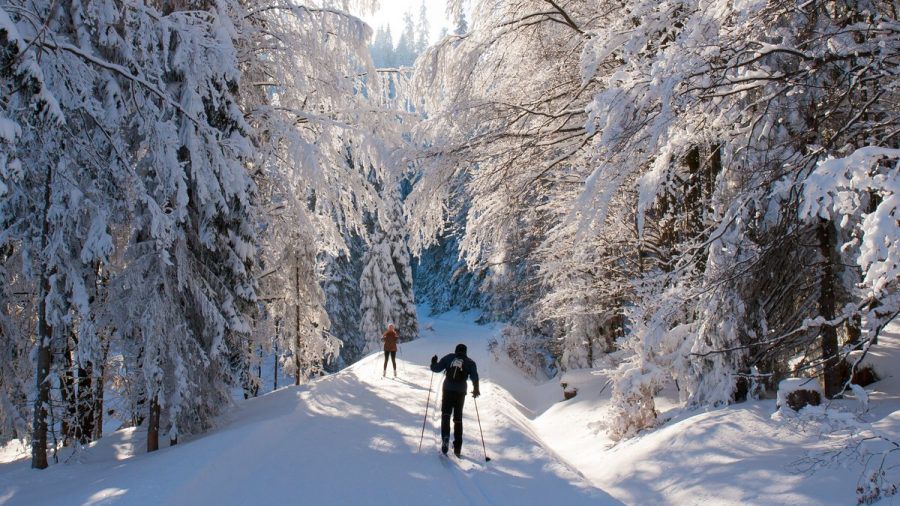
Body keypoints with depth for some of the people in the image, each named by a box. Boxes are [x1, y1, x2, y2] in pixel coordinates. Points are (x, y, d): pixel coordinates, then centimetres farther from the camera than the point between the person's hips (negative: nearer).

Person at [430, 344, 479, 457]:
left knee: (445, 414, 5)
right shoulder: (470, 362, 7)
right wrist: (476, 389, 7)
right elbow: (474, 376, -5)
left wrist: (433, 362, 25)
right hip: (460, 392, 1)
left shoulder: (449, 358, 8)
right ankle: (457, 447, 9)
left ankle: (445, 437, -21)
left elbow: (436, 368, 4)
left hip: (448, 390, -1)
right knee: (458, 418, 10)